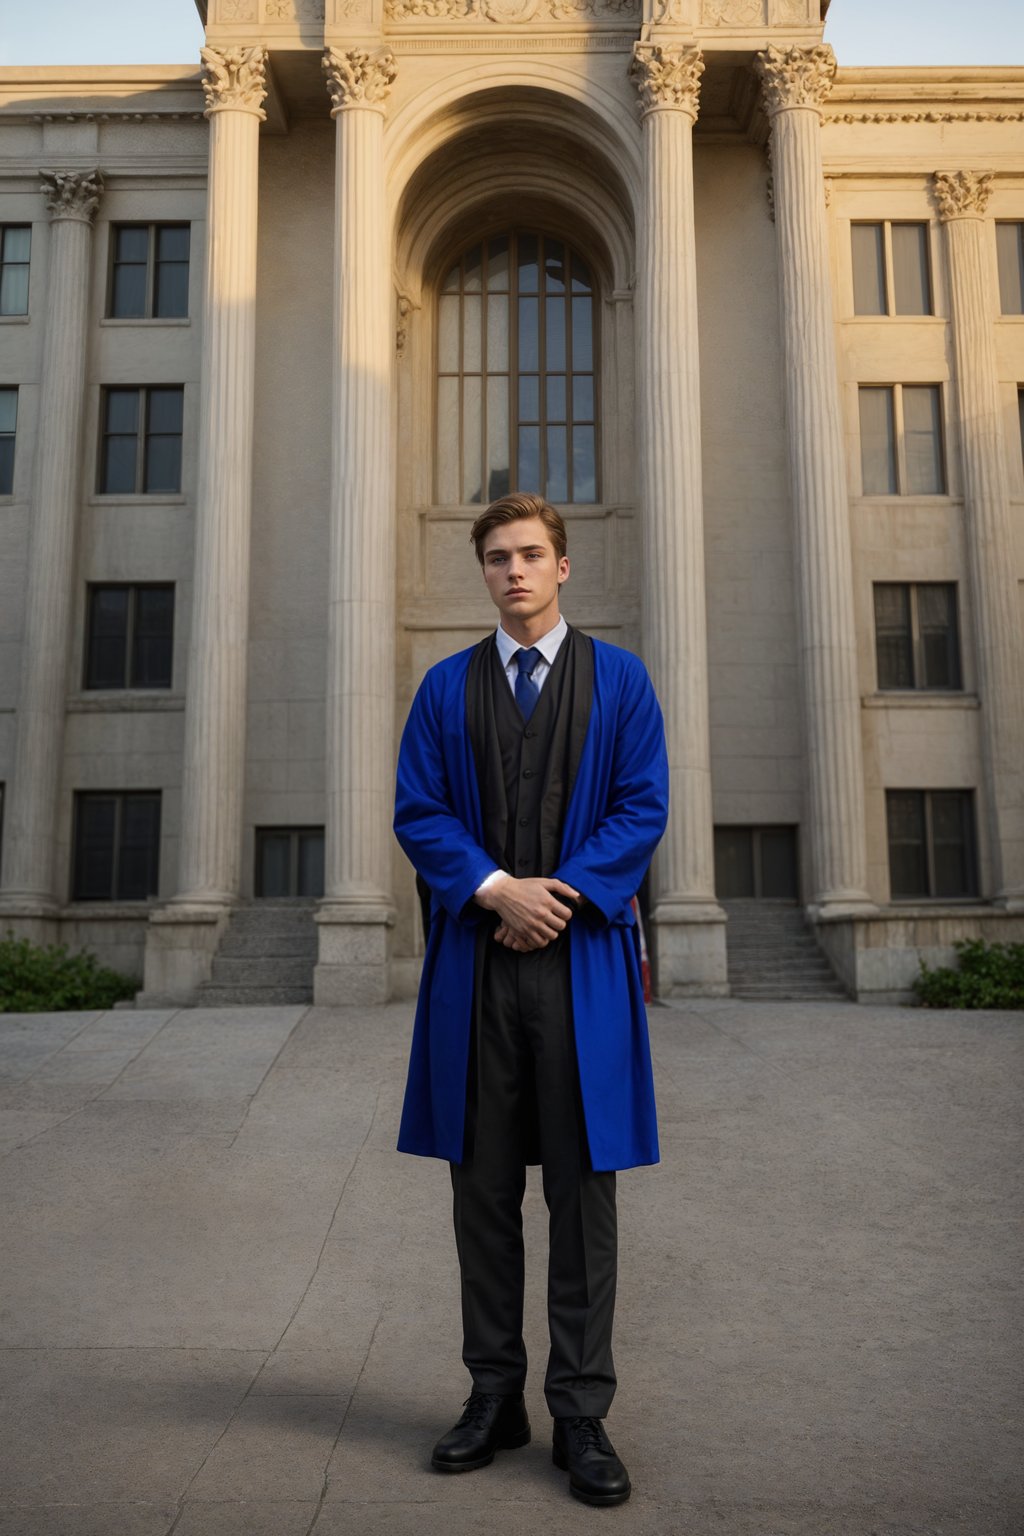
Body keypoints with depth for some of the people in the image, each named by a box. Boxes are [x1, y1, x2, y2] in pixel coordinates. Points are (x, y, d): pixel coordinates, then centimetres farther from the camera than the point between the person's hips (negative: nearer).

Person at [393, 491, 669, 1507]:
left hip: (581, 959, -1)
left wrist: (564, 892, -12)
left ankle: (580, 1415, 19)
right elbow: (416, 811, 4)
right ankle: (494, 1397, 26)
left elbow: (643, 807, 0)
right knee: (483, 1187, 10)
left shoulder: (619, 679, 7)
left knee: (582, 1188, 5)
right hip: (475, 959, 2)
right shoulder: (446, 686, 11)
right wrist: (496, 887, -11)